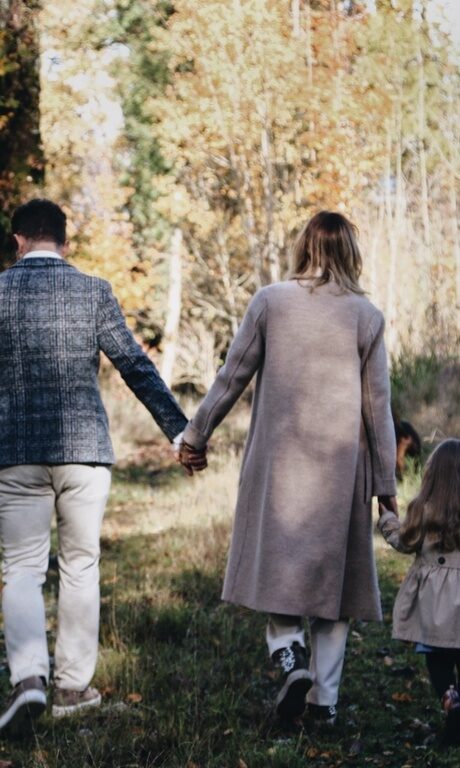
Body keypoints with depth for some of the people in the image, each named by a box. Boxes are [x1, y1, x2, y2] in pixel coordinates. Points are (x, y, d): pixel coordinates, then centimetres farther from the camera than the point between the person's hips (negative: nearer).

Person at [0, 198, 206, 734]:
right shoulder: (92, 292, 0)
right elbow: (137, 368, -2)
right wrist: (182, 433, 1)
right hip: (84, 449, 0)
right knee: (80, 565, 13)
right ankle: (72, 685, 17)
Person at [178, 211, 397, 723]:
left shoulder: (270, 301, -2)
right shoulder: (366, 316, -1)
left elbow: (232, 377, 1)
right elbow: (377, 406, 0)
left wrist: (196, 434, 13)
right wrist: (386, 482, 6)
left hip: (279, 458, 0)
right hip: (340, 462, 1)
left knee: (277, 564, 10)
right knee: (331, 572, 8)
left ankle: (288, 652, -15)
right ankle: (325, 696, 8)